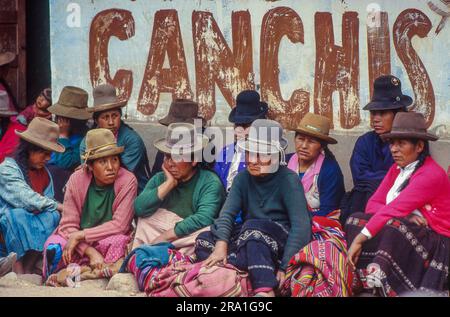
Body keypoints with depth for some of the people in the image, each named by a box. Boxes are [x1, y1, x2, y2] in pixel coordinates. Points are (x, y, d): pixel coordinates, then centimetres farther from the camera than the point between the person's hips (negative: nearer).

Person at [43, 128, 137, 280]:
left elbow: (120, 225, -16)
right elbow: (68, 224, -10)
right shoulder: (77, 179, -7)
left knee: (118, 242, -35)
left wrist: (80, 235, -21)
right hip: (78, 241, 1)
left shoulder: (127, 181, -12)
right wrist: (90, 252, -26)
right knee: (53, 245, -30)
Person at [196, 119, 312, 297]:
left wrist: (286, 266, -30)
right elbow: (227, 213, -9)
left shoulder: (288, 180, -10)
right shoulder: (242, 178, 4)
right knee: (204, 240, -16)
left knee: (252, 228, -34)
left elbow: (301, 226, -20)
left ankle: (264, 290, -47)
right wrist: (221, 245, -28)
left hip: (281, 242, -5)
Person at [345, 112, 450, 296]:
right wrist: (404, 217, -16)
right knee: (356, 220, -11)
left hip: (435, 244, -8)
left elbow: (393, 210, -24)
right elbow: (373, 204, 3)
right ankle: (367, 283, -23)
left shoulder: (431, 175, -16)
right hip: (399, 235, 8)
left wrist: (360, 239, -27)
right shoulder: (397, 169, 10)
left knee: (395, 227, -35)